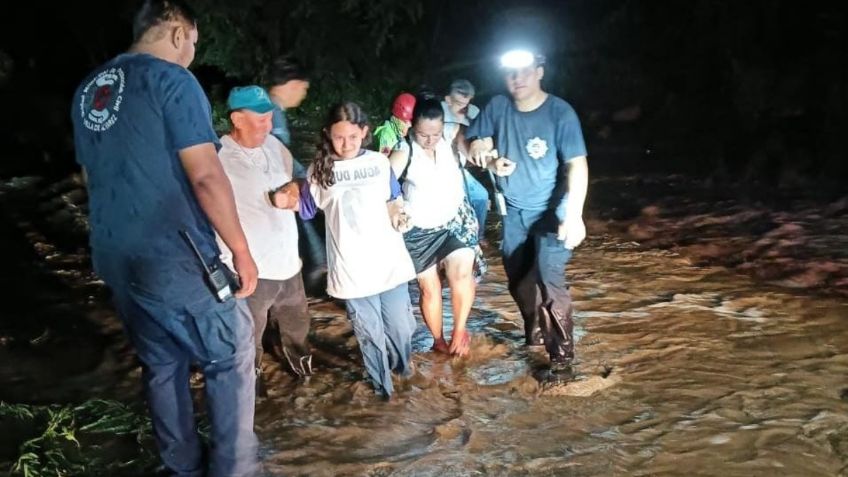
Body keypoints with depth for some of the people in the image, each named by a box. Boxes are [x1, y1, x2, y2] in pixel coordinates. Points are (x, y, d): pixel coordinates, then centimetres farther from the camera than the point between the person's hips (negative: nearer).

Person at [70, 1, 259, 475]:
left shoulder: (88, 90, 13)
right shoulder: (171, 79, -12)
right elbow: (206, 176, -18)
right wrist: (242, 251, -11)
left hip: (115, 259, 8)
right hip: (176, 256, -8)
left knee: (161, 365, 19)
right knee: (231, 356, 7)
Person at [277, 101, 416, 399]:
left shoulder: (380, 162, 2)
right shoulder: (320, 170, -3)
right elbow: (306, 208, 4)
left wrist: (398, 213, -5)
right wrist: (287, 200, -14)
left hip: (389, 260, 2)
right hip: (352, 267, -1)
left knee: (400, 324, 12)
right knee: (369, 332, 9)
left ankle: (403, 364, 43)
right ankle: (382, 383, 31)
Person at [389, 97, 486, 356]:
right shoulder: (404, 152, -17)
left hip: (454, 221, 2)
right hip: (419, 230, -2)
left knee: (462, 272, -20)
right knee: (429, 287, 7)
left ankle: (459, 330, 2)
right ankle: (438, 339, 30)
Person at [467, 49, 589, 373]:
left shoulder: (560, 112, -17)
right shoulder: (497, 107, -6)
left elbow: (577, 165, -22)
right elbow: (475, 147, 5)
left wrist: (574, 215, -31)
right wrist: (492, 162, -17)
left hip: (551, 210, -5)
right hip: (513, 210, 5)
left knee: (549, 279, -18)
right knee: (518, 279, 16)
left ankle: (562, 354, -6)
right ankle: (533, 333, 40)